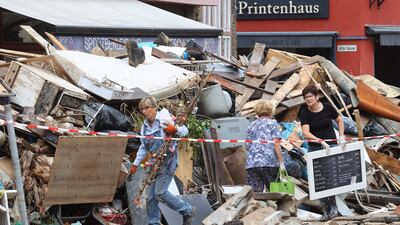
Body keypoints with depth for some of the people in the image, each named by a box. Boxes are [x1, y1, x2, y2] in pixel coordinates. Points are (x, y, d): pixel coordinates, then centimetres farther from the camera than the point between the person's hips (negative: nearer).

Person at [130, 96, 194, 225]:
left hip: (168, 160, -7)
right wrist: (136, 164, 19)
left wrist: (175, 129, -33)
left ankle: (187, 211, 3)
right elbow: (143, 147, 19)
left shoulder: (164, 120, -13)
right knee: (150, 194, 5)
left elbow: (185, 131, -10)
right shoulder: (145, 125, 9)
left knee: (160, 192, -13)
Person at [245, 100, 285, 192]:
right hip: (269, 163, -3)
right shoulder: (272, 123, 6)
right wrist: (281, 162, -5)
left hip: (251, 164, 3)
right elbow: (276, 143, -5)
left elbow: (247, 147, 17)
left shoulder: (251, 125, 18)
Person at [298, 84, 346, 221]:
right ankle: (326, 210, 7)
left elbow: (339, 120, 13)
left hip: (331, 146, -1)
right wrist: (322, 142, -29)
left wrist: (341, 137, 1)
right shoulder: (304, 113, -7)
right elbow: (306, 133, -19)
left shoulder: (327, 108, -4)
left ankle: (333, 206, -2)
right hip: (315, 148, 1)